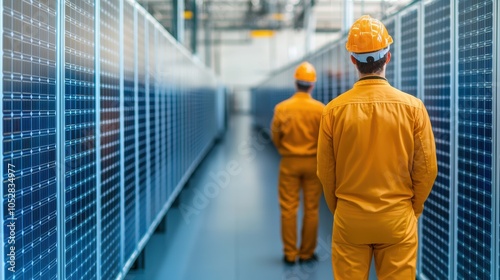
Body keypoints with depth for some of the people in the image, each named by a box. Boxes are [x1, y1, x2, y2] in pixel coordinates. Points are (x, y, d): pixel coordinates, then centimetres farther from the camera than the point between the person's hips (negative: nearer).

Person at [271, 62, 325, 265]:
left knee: (288, 209, 7)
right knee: (311, 209, 9)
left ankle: (290, 254, 10)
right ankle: (306, 253, 14)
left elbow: (275, 136, 1)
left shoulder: (282, 108, -8)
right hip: (313, 162, 0)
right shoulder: (320, 109, -11)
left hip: (289, 163, 0)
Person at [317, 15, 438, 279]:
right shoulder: (412, 106, -8)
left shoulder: (334, 109, -7)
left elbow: (325, 171, 0)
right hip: (398, 218, 0)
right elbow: (427, 168, -3)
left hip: (349, 218, 1)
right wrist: (413, 209, 12)